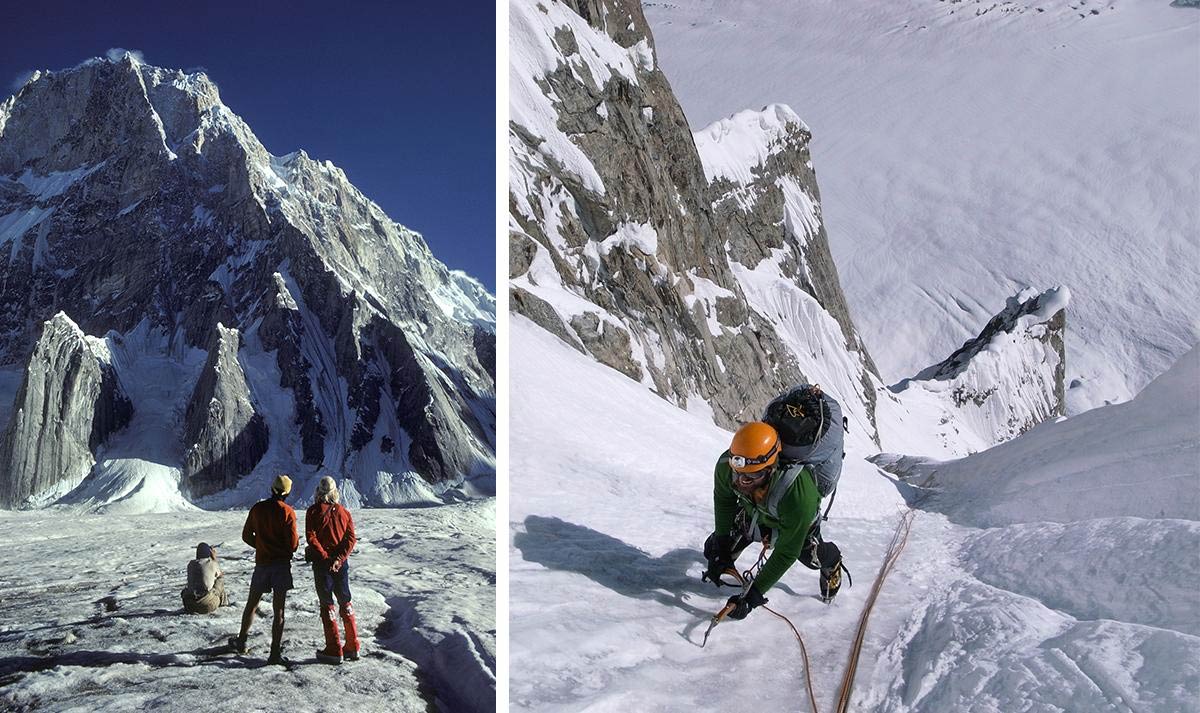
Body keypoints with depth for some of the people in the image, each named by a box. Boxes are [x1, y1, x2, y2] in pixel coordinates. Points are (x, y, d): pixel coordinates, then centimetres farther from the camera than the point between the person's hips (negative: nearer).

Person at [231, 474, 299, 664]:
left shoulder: (257, 508, 1)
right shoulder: (287, 512, -12)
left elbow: (246, 536, 8)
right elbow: (293, 544, -13)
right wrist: (291, 546, 9)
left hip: (262, 563, 3)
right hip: (282, 564, -3)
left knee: (252, 604, 21)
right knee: (279, 610, -1)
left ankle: (241, 641, 34)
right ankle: (275, 653, -1)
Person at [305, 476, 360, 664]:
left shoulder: (313, 511, -3)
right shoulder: (344, 512, 7)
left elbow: (311, 537, -15)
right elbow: (351, 538, -3)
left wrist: (325, 558, -15)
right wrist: (339, 559, -11)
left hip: (321, 562, -3)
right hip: (341, 562, 3)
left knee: (327, 605, 2)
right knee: (346, 602, 14)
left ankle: (334, 650, 2)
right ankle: (352, 647, 15)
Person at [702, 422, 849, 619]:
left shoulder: (798, 494, -48)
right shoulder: (726, 466, -36)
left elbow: (785, 553, -37)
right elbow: (723, 499, -11)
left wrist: (753, 594, -37)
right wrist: (720, 547, -8)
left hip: (795, 520, -2)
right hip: (754, 512, 2)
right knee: (716, 551, -7)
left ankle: (832, 563, 26)